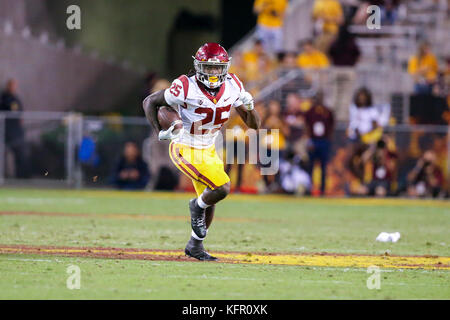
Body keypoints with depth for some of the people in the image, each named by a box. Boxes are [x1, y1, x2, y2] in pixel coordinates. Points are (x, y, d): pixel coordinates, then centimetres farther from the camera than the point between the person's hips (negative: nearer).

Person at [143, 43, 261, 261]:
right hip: (185, 150, -7)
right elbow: (149, 102, -10)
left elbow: (253, 125, -1)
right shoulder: (186, 88, -24)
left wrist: (249, 107, -21)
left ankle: (195, 246, 38)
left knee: (209, 201, 17)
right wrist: (160, 132, -19)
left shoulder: (233, 87, -8)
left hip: (208, 151, 7)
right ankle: (197, 206, 12)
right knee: (221, 188, -20)